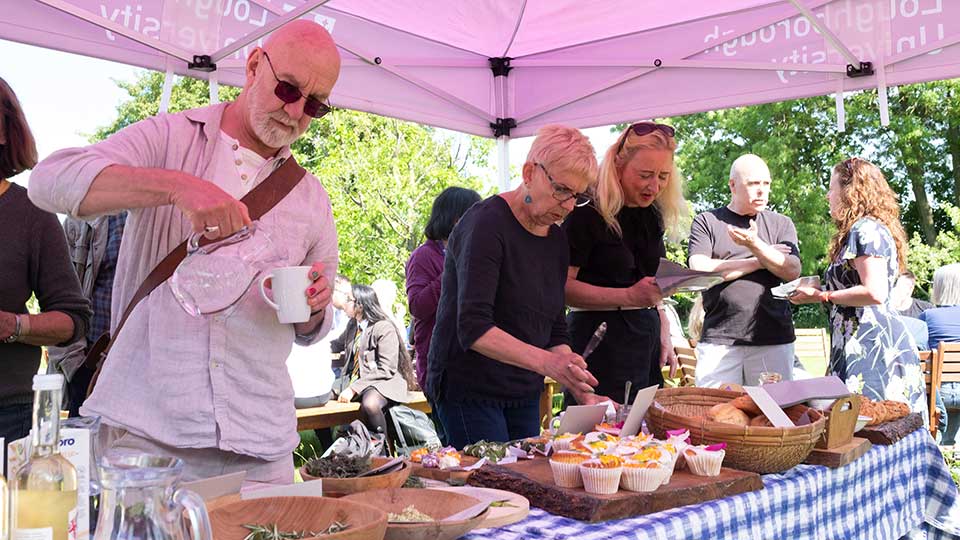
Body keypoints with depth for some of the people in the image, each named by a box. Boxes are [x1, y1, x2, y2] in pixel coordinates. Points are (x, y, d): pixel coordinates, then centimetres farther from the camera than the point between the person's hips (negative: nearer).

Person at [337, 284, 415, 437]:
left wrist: (354, 389, -20)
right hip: (356, 379, 8)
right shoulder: (353, 326, 15)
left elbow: (386, 370, -15)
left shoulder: (384, 328, -9)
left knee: (369, 404, -40)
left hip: (384, 382, -8)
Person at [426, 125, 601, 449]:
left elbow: (554, 331, 11)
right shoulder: (487, 223, -16)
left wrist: (581, 392, -3)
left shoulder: (557, 239, 8)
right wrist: (545, 362, -37)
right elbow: (473, 328, -26)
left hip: (525, 394, 8)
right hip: (469, 389, -7)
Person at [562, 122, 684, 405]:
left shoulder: (652, 215, 11)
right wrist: (629, 297, -25)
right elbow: (562, 286, -18)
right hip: (600, 339, -7)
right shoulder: (588, 214, -13)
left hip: (646, 337, 7)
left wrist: (664, 336, 15)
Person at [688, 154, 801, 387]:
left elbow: (792, 271, 1)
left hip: (774, 340, 2)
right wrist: (760, 262, -3)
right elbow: (700, 271, -7)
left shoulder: (781, 224, 15)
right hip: (719, 340, -2)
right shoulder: (706, 222, 8)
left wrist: (756, 245, -15)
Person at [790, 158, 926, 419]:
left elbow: (874, 293, -19)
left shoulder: (866, 229, -8)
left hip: (872, 345, -10)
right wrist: (818, 289, 20)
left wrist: (820, 296, -10)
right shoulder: (860, 231, 23)